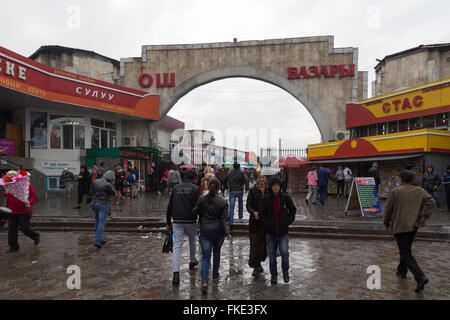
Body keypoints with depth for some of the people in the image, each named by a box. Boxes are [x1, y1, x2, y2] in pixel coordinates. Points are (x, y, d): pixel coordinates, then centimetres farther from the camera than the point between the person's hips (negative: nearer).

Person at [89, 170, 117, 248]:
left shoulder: (94, 182, 4)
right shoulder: (108, 185, -14)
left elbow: (91, 193, 7)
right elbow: (114, 194, -2)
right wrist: (112, 184, 0)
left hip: (94, 203, 7)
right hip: (103, 205, -6)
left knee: (97, 222, 17)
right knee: (101, 223, 0)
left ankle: (100, 239, 27)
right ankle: (97, 241, -3)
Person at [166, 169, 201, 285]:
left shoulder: (176, 188, 9)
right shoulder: (195, 188, -4)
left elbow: (170, 206, 10)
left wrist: (168, 222, 16)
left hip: (177, 221, 2)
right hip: (191, 220, -2)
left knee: (177, 246, 0)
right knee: (192, 241, 22)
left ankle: (176, 273, -9)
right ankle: (192, 262, 41)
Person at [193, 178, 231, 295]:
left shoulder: (201, 199, -7)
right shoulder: (223, 202, -7)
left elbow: (195, 212, -5)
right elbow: (225, 218, -11)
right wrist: (227, 231, -13)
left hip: (205, 231, 0)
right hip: (218, 232, 1)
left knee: (205, 256, 2)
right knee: (216, 252, 24)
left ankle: (204, 281, -12)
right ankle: (215, 274, 39)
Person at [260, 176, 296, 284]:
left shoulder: (286, 198, -3)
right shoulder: (266, 199, -3)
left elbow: (293, 209, 11)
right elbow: (262, 215, 0)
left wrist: (289, 221, 1)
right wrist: (267, 225, -11)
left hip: (283, 232, -1)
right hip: (271, 233, 1)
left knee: (284, 252, -12)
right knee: (272, 255, 11)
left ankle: (285, 271, 17)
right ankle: (273, 274, 31)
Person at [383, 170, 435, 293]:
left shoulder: (395, 192, -10)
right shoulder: (419, 191, 4)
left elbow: (388, 209, -7)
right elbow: (431, 202, -4)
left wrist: (386, 222, 9)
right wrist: (422, 218, 0)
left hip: (400, 226, -6)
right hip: (414, 225, 6)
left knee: (406, 254, -2)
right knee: (406, 249, 24)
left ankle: (420, 277, -16)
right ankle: (402, 271, 35)